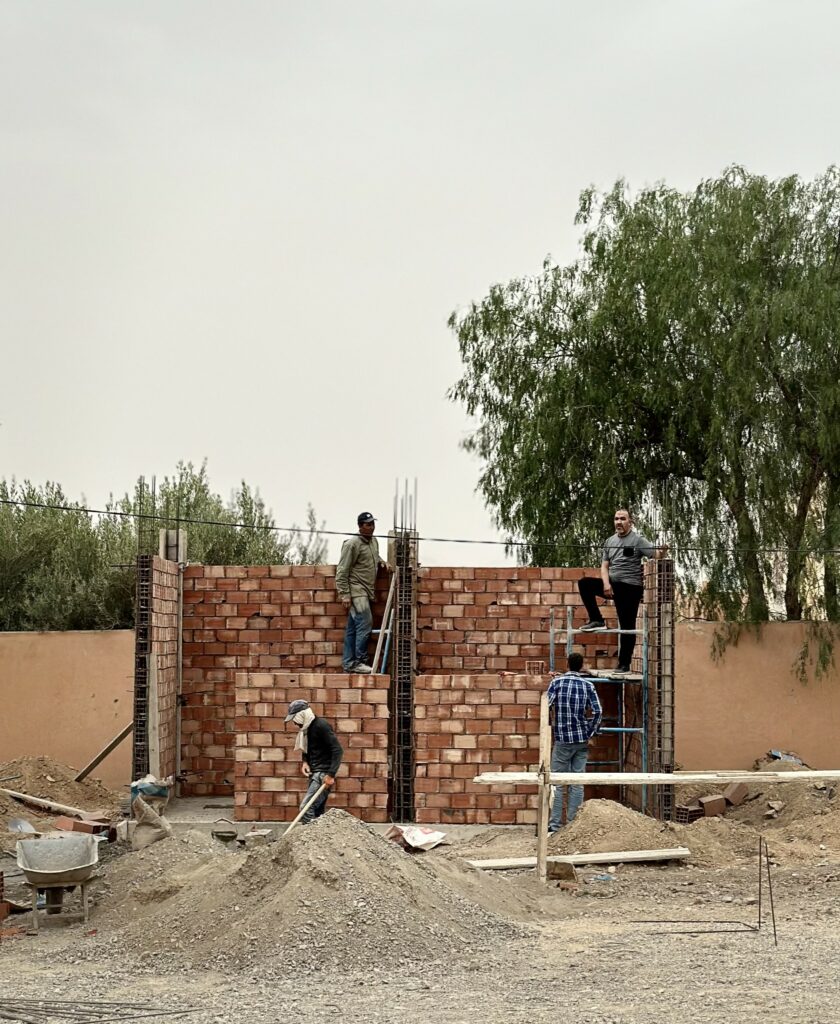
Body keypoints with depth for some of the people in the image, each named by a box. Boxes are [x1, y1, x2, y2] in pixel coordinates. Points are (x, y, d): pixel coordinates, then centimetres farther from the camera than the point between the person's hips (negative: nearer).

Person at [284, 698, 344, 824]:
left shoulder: (321, 725, -17)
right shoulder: (306, 728, 10)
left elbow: (338, 750, -21)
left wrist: (331, 774, -26)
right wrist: (304, 761, 5)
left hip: (323, 774, -9)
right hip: (315, 773, 9)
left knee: (306, 807, -17)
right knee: (318, 811, 10)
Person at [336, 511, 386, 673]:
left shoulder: (373, 541, 13)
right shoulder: (352, 544, -12)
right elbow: (342, 571, -13)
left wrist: (380, 561, 11)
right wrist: (344, 594, -16)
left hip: (366, 592, 8)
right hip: (356, 591, -8)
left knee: (352, 629, 9)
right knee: (365, 623, -12)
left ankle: (349, 663, 11)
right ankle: (359, 661, -6)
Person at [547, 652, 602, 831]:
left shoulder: (557, 682, -3)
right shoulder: (588, 685, 3)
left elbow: (546, 706, -11)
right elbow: (597, 711, -5)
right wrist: (590, 734, 4)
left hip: (562, 739, -2)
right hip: (582, 741, 2)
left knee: (558, 784, 1)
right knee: (577, 784, 6)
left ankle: (555, 825, -2)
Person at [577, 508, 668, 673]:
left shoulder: (638, 540, -4)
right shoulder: (610, 542, 12)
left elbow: (655, 553, -16)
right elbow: (604, 565, 8)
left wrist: (662, 551, -41)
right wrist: (606, 583, -9)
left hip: (630, 587, -5)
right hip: (612, 584, 5)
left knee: (627, 627, -3)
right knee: (585, 583, -13)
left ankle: (624, 664, 4)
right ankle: (597, 620, -10)